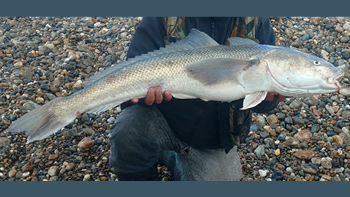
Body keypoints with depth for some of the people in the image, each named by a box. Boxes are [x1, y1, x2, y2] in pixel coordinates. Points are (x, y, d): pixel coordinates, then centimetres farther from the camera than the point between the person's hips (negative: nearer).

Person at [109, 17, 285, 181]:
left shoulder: (257, 23, -8)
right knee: (128, 132, -31)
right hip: (165, 121, -2)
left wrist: (268, 97, -32)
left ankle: (175, 161, 31)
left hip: (214, 140, 3)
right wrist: (144, 89, -39)